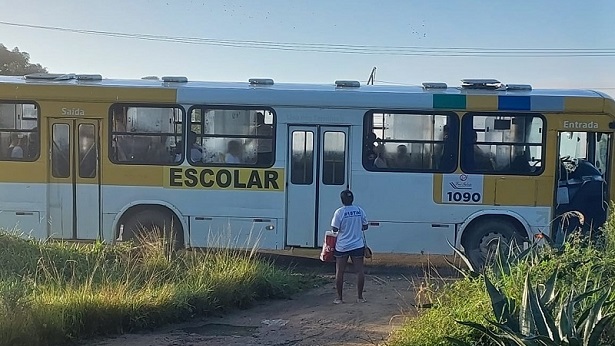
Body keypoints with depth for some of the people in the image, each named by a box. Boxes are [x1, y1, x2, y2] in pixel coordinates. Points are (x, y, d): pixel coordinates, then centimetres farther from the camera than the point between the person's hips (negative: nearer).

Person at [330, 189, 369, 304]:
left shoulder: (339, 212, -12)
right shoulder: (359, 210, 0)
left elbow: (334, 229, -11)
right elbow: (365, 226, 7)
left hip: (342, 247, -3)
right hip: (358, 245, 3)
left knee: (339, 272, 6)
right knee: (359, 271, 8)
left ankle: (339, 298, 9)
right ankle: (360, 297, 12)